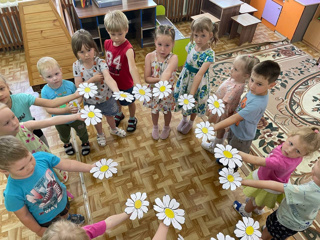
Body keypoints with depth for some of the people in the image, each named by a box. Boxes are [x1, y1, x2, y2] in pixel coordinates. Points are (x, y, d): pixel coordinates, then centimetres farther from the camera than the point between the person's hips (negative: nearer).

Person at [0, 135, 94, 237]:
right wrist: (39, 230, -7)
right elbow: (24, 216, -22)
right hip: (46, 219, -3)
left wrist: (92, 168, -20)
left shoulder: (41, 157, -34)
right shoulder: (13, 194, -40)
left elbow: (68, 164, -20)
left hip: (62, 199, 3)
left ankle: (67, 218, 71)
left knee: (65, 212, 38)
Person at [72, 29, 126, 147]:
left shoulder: (100, 63, -26)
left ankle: (114, 129, 58)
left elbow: (108, 78, -43)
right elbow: (78, 85, -17)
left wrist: (117, 91, -61)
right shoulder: (77, 66, -18)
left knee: (109, 115, 24)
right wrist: (92, 79, -31)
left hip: (106, 97, -1)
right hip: (90, 100, 2)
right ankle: (100, 134, 56)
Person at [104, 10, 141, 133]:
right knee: (116, 99, 30)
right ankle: (119, 114, 61)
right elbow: (106, 61, 3)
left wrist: (138, 86, -61)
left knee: (130, 102, 21)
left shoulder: (128, 49, -32)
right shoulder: (107, 43, -13)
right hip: (112, 81, 5)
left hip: (126, 83, -5)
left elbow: (132, 67, -48)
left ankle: (132, 118, 50)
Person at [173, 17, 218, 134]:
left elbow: (199, 74, -36)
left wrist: (192, 93, -39)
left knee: (194, 102, 19)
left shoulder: (209, 54, -28)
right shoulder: (191, 45, -12)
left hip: (199, 81, -4)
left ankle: (191, 122, 48)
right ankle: (184, 118, 52)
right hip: (185, 77, 5)